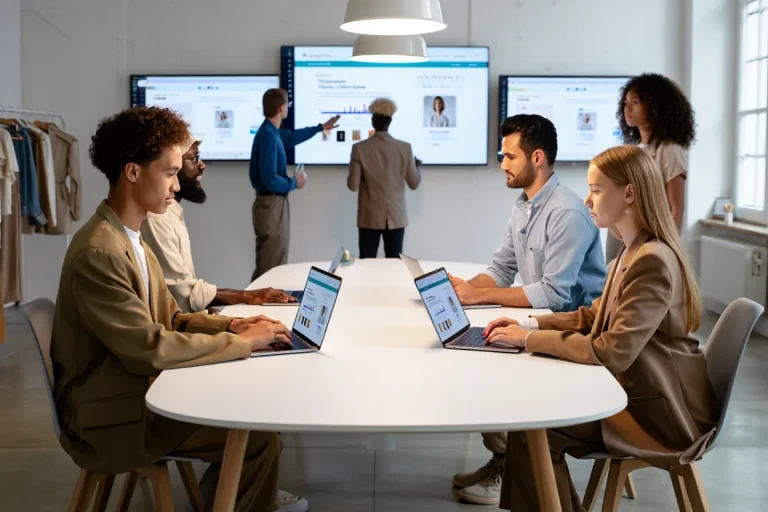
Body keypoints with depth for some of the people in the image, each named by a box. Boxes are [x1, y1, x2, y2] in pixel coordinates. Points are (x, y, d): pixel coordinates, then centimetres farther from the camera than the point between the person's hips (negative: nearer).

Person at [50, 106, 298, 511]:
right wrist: (242, 341, -19)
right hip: (112, 421, -9)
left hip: (138, 393, 9)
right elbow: (149, 349, -27)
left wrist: (232, 325, -5)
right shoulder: (98, 253, -25)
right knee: (259, 434, -11)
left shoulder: (130, 239, 8)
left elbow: (171, 320, 12)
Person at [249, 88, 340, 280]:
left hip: (273, 203, 10)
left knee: (270, 265, 16)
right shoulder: (268, 137, -22)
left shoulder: (273, 132, 8)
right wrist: (294, 183, -9)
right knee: (272, 268, -5)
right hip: (272, 204, -10)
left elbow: (292, 136, 32)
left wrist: (321, 127, 40)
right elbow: (270, 180, -26)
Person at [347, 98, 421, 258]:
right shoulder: (405, 148, -5)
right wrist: (418, 166, 22)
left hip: (370, 217, -1)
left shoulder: (360, 148, -9)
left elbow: (353, 185, -8)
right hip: (396, 217, 1)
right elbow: (414, 183, 2)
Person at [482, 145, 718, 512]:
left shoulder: (652, 261, -24)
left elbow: (614, 352, -28)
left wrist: (531, 339, -20)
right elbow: (595, 316, 16)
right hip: (637, 391, 9)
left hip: (659, 411, -9)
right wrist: (531, 324, 2)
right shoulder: (634, 250, 8)